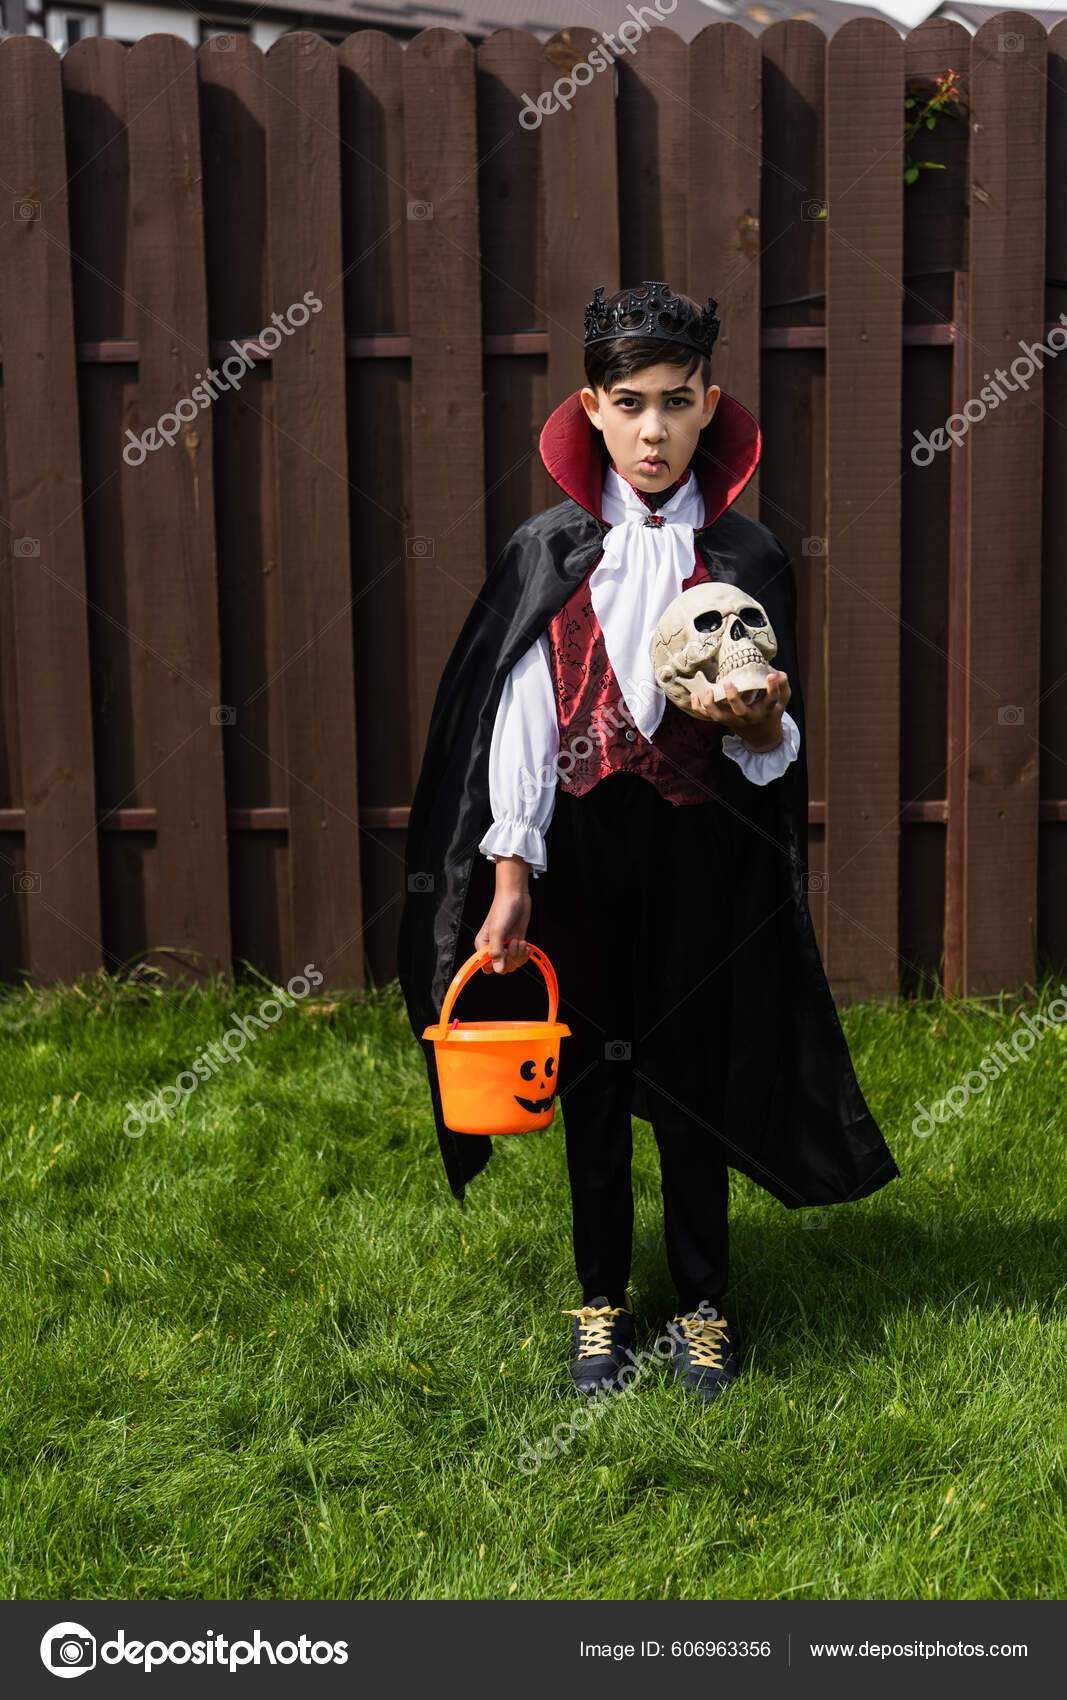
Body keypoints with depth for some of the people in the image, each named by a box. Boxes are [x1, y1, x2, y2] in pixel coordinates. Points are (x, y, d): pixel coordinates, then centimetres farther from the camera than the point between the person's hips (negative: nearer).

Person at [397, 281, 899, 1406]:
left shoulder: (748, 557, 1)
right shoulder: (549, 551, 0)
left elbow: (776, 750, 3)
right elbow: (518, 714, -3)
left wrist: (756, 721, -21)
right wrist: (511, 873, -9)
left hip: (700, 850, 0)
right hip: (581, 844, 0)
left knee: (692, 1075, 7)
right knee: (592, 1080, 9)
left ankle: (702, 1304, 24)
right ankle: (601, 1300, 25)